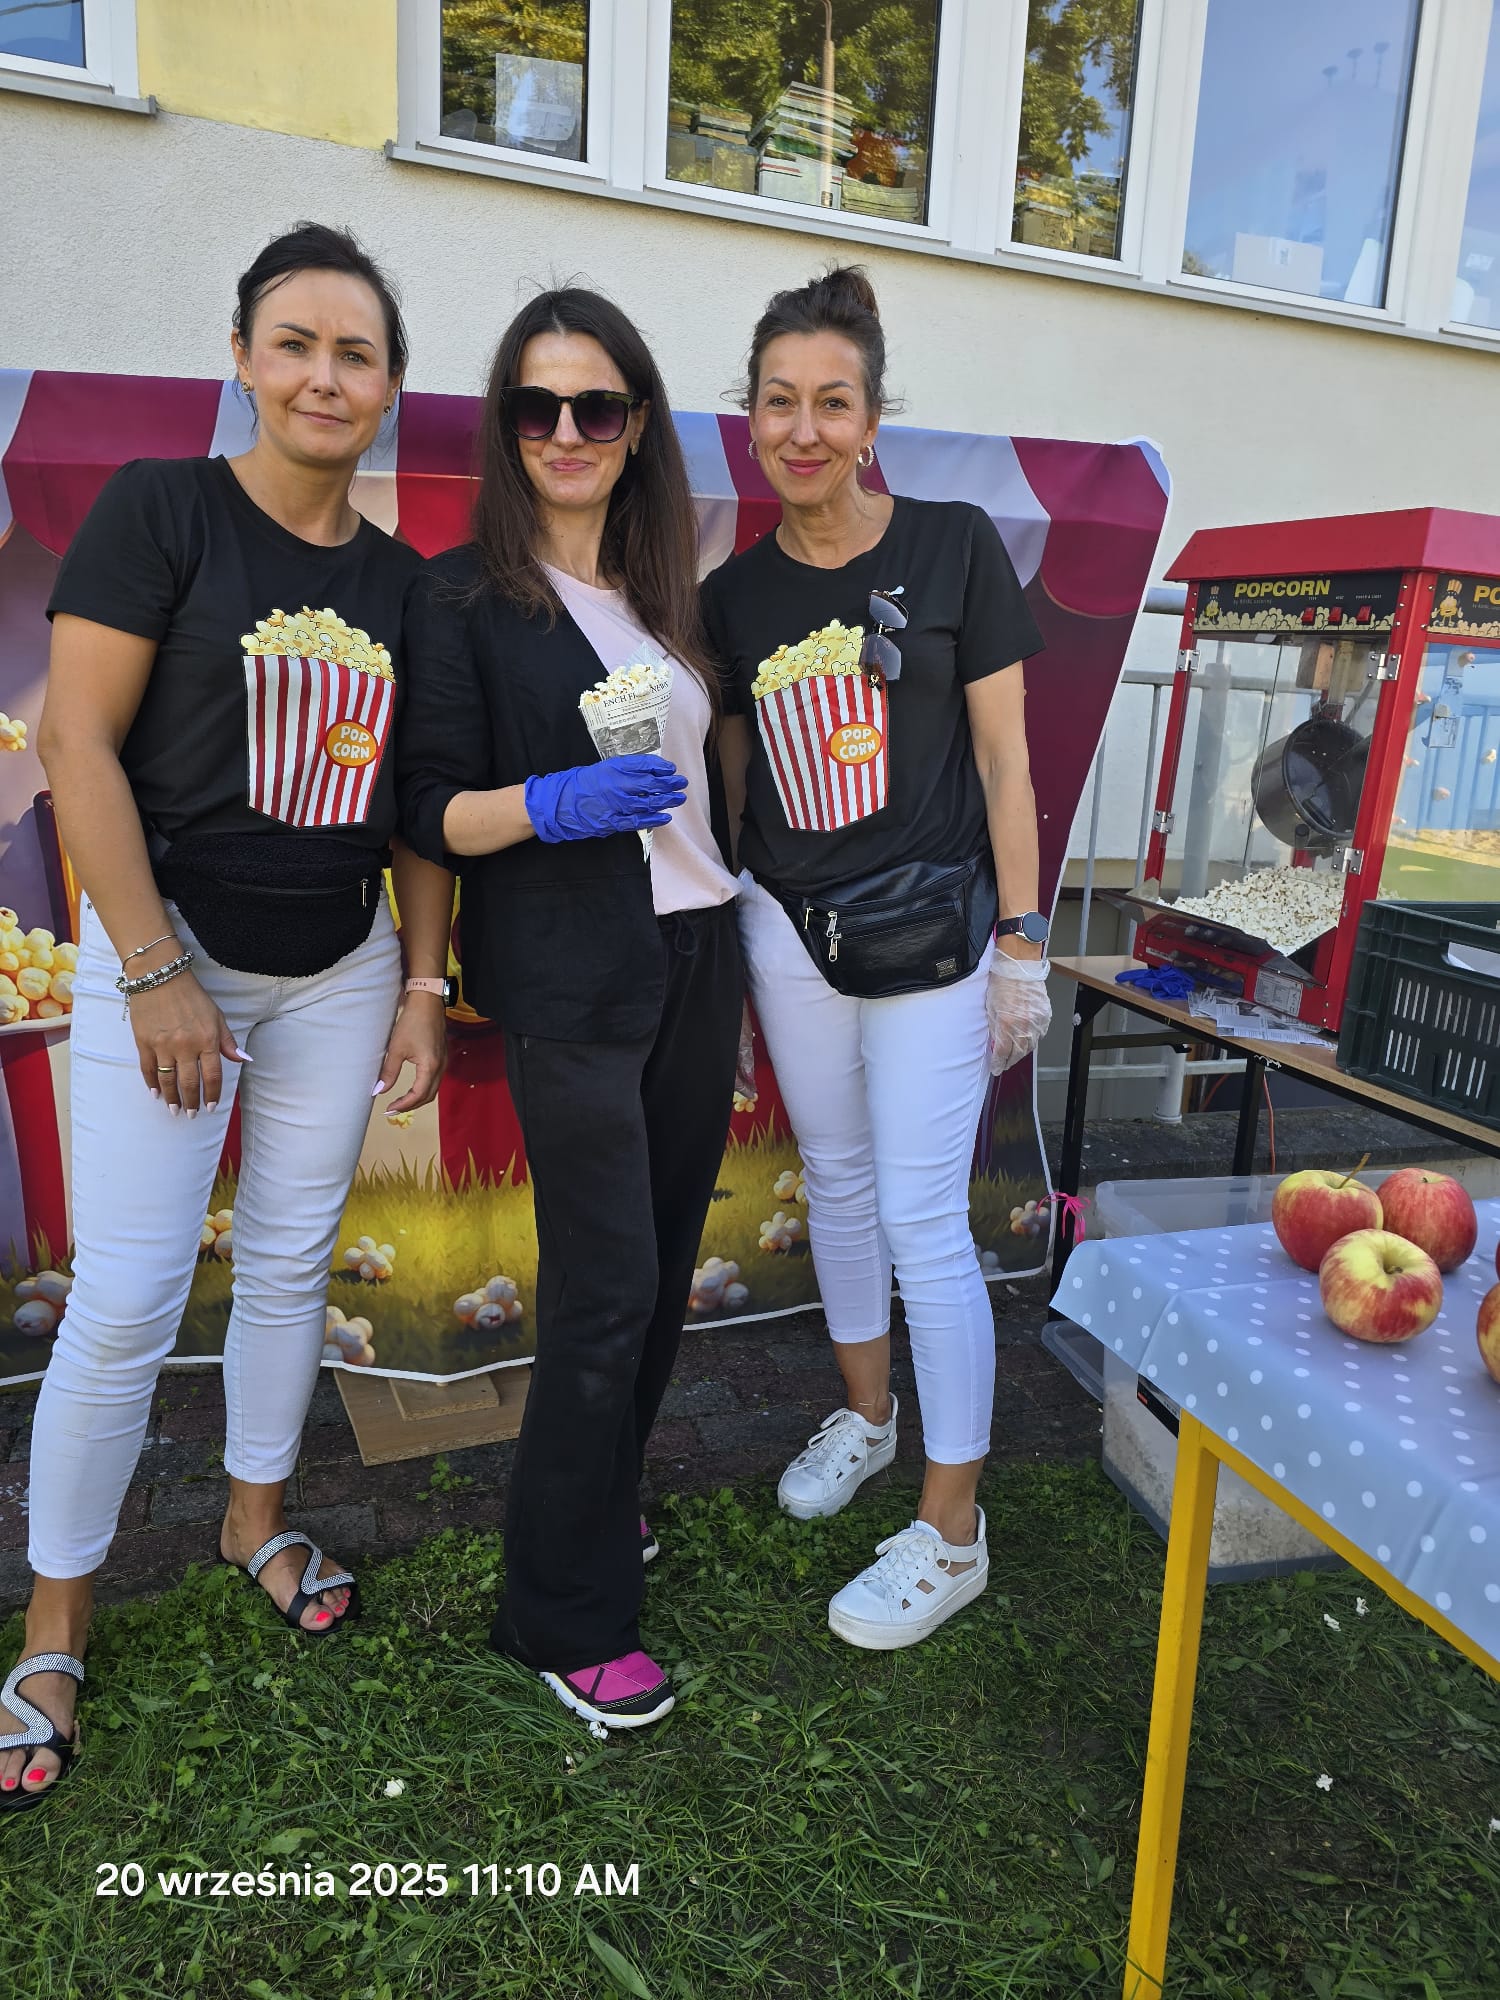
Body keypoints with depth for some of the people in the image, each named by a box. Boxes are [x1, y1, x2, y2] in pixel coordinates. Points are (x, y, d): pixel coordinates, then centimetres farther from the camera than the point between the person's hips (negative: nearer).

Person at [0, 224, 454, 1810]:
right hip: (168, 951, -4)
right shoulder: (158, 509, -7)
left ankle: (256, 1516, 37)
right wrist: (156, 970, -15)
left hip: (338, 971, 5)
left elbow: (416, 807, 9)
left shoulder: (400, 583, 6)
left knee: (292, 1262, 14)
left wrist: (421, 987, 5)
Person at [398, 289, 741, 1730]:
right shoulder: (464, 596, -4)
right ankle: (562, 1614, 14)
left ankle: (596, 1503, 34)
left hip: (695, 953, 7)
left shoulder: (663, 588, 14)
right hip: (570, 977, -6)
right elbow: (428, 812, -7)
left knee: (665, 1258, 12)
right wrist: (557, 805, -24)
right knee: (607, 1285, -4)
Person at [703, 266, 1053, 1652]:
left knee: (923, 1224, -3)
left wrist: (1018, 942, -8)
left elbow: (1003, 759, -5)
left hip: (927, 934, -4)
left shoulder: (953, 547, -6)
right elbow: (737, 777, 11)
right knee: (836, 1186, 17)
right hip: (790, 930, 5)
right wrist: (723, 938, 11)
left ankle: (953, 1536, 13)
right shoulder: (736, 594, 5)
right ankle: (868, 1413, 40)